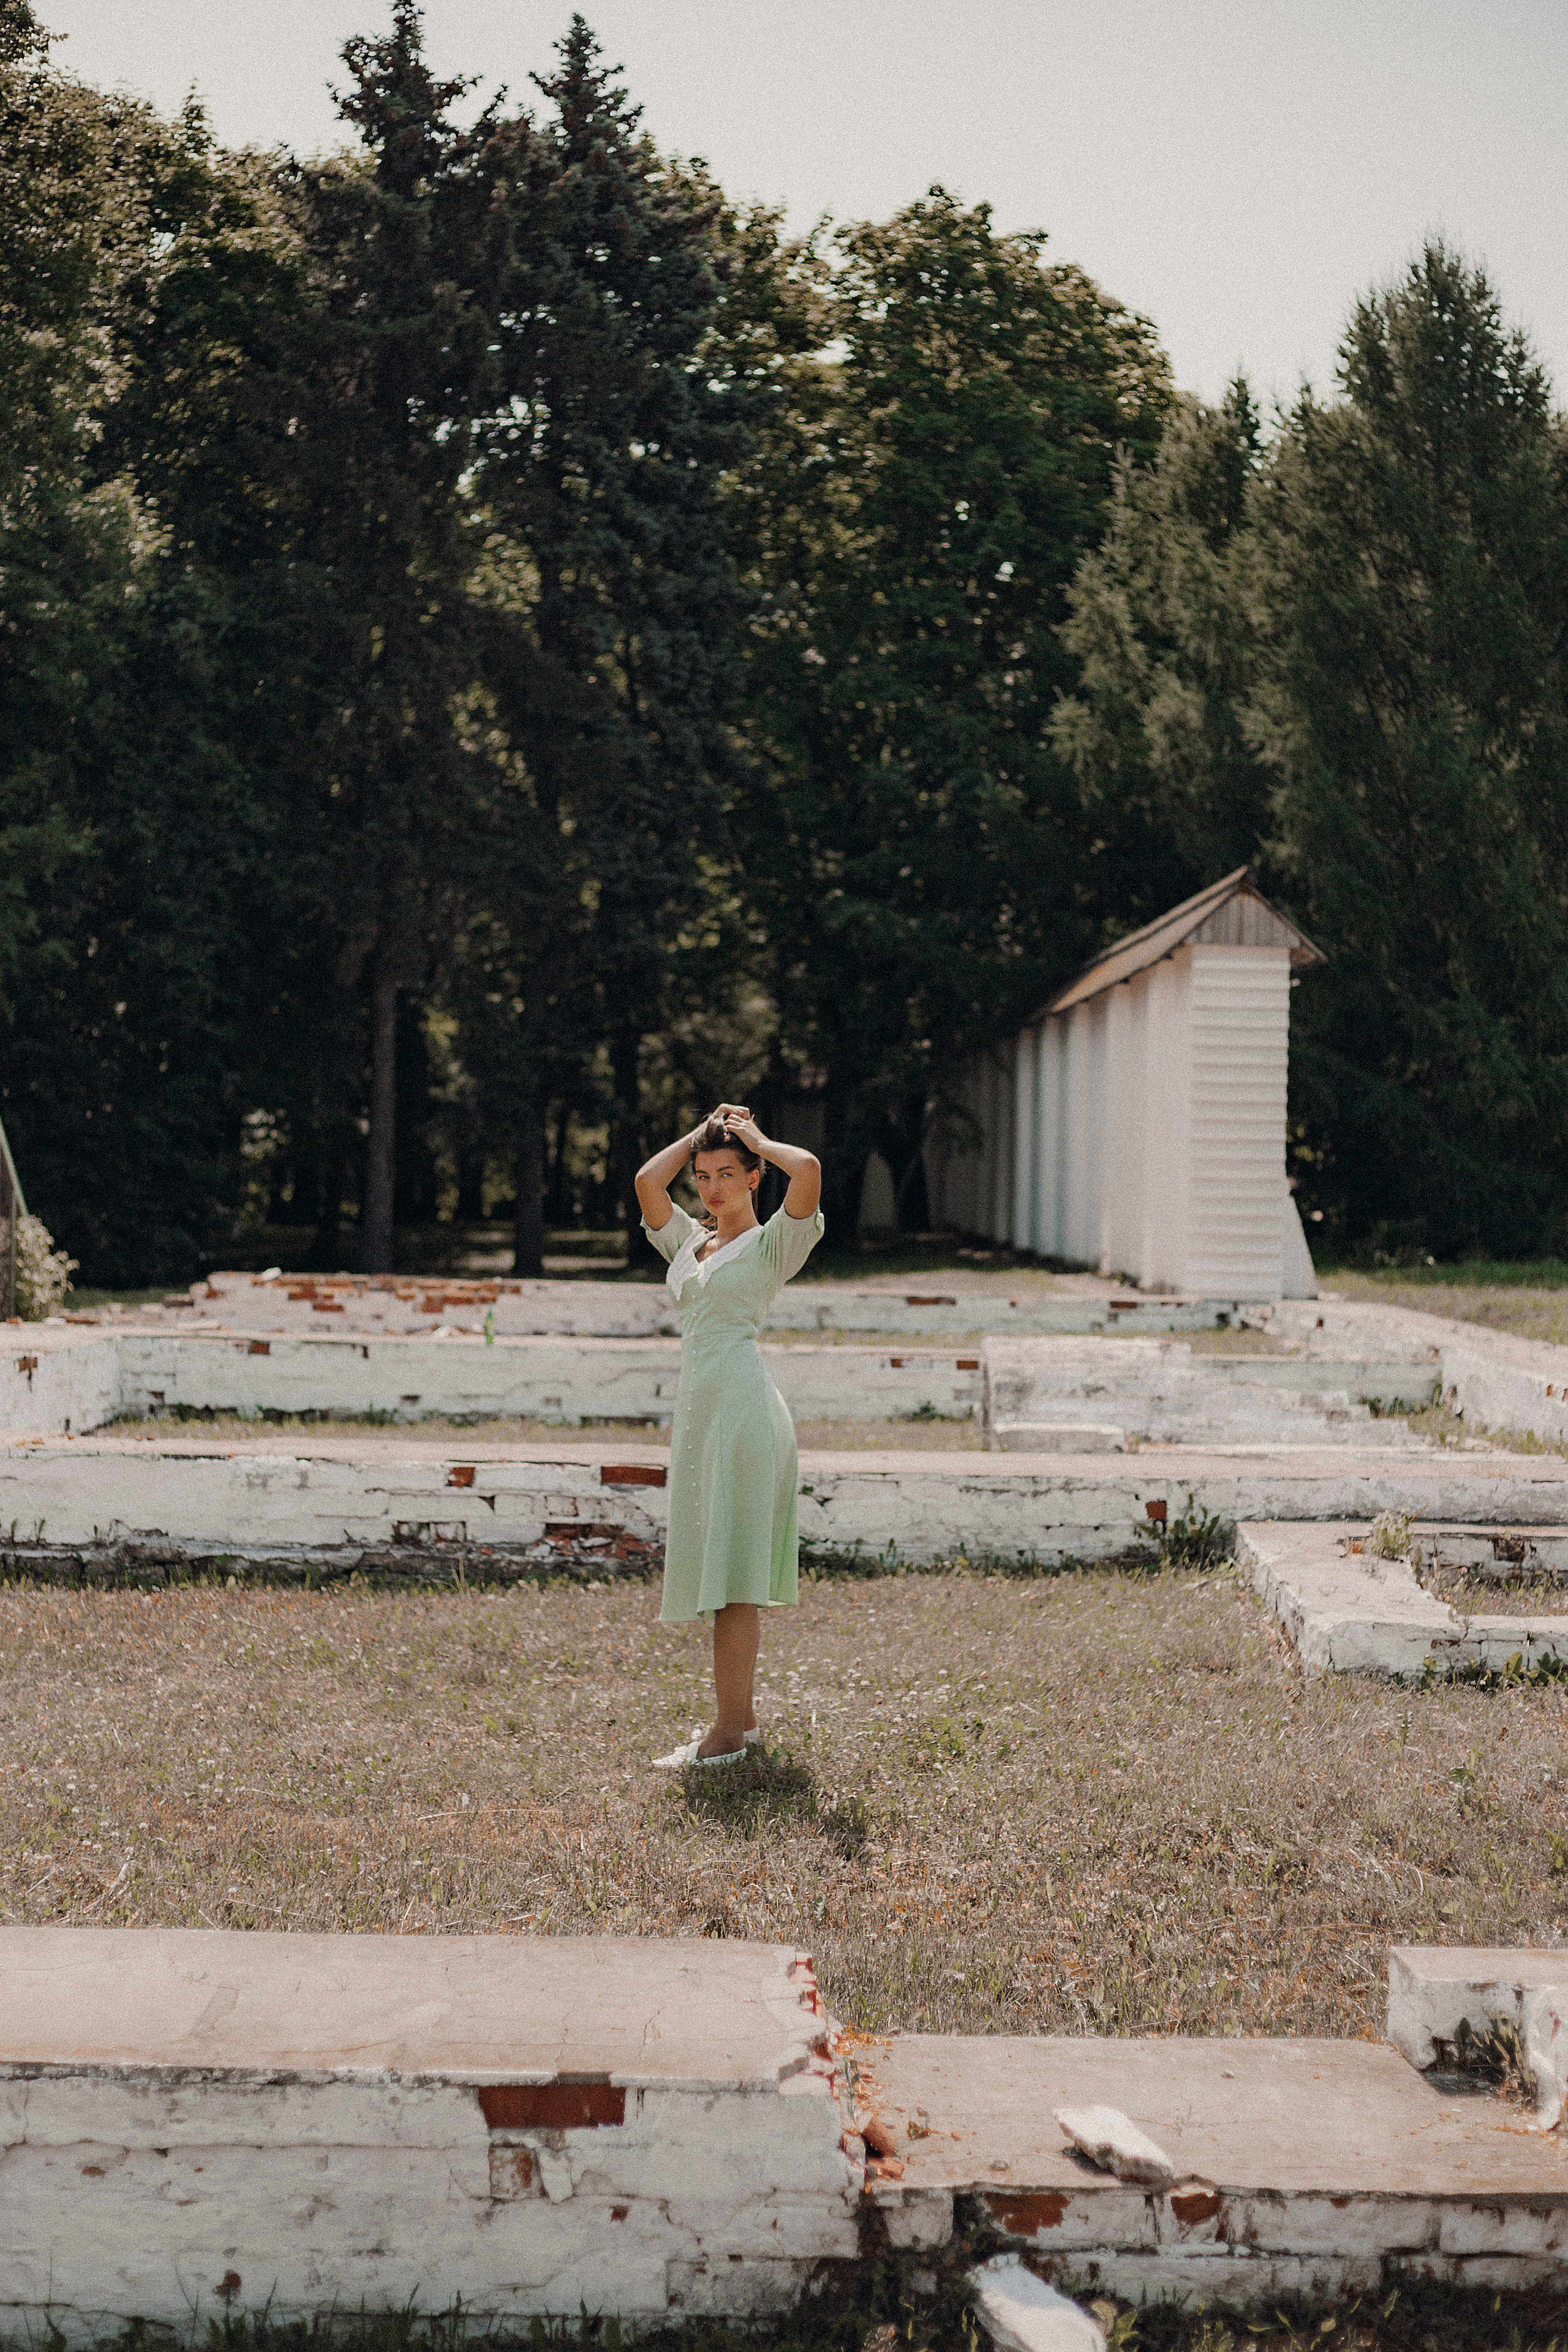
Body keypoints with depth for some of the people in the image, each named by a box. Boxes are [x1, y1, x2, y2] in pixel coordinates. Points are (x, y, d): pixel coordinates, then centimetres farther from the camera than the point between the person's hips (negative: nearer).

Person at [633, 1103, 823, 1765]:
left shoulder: (771, 1244, 0)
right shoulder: (691, 1241, 19)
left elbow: (808, 1171, -16)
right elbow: (648, 1180, 12)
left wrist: (755, 1140, 0)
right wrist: (703, 1132, 16)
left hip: (742, 1405, -8)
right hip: (700, 1409, 8)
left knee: (732, 1571, -9)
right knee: (718, 1568, 10)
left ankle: (729, 1730, -8)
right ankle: (741, 1716, 17)